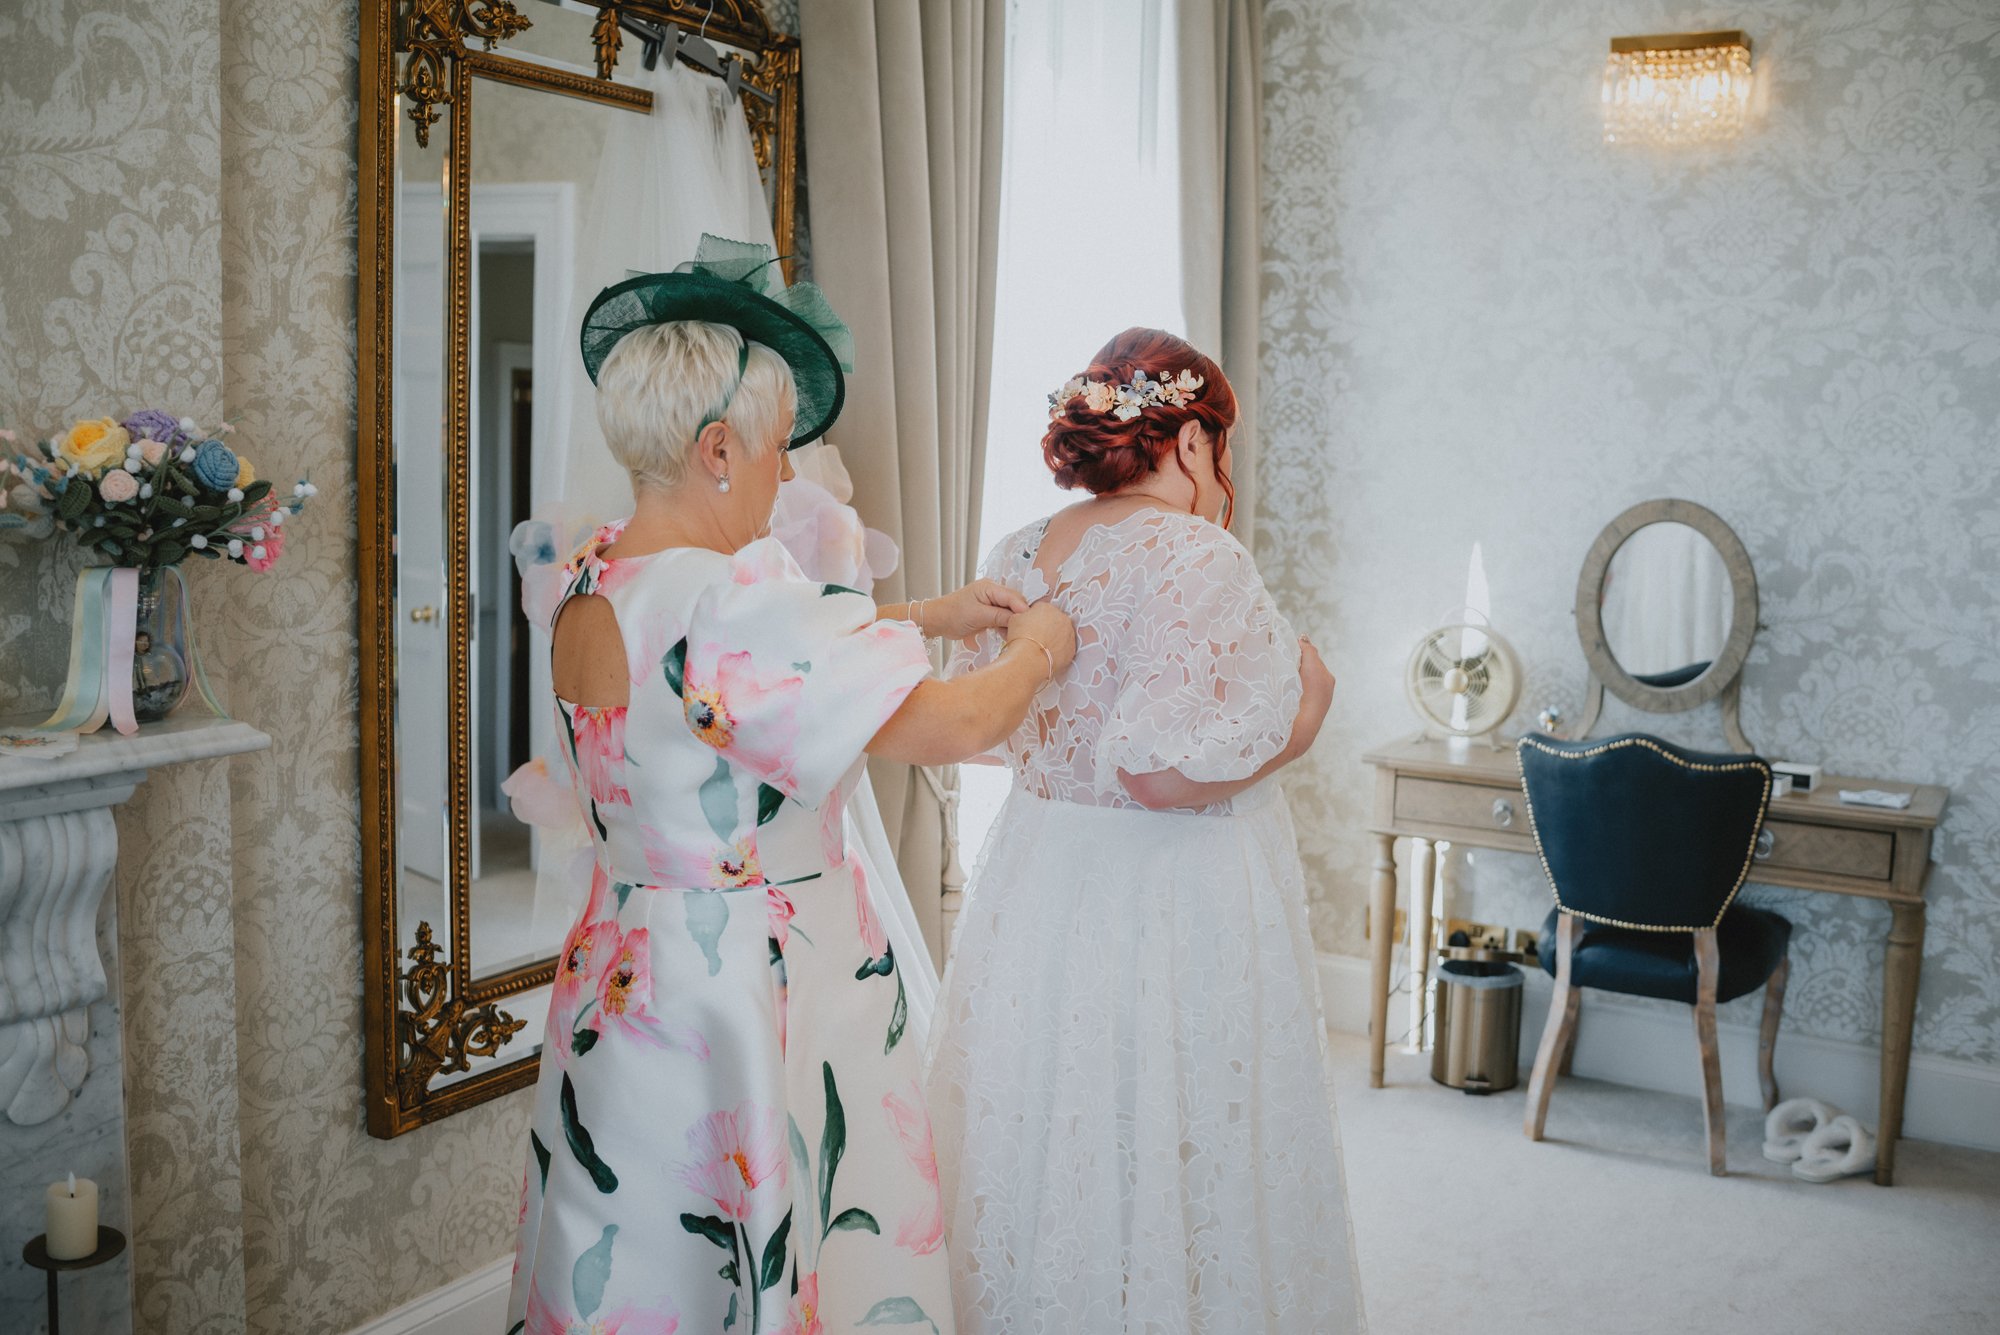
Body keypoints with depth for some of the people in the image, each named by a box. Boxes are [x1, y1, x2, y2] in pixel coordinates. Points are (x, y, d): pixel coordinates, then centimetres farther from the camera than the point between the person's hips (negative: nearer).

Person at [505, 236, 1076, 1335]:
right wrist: (1033, 652, -2)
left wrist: (935, 613, 21)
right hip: (747, 995, -9)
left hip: (627, 984, 9)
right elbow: (951, 726, -22)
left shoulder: (591, 584, 3)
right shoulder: (721, 604, -26)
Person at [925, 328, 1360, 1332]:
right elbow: (1164, 768, -25)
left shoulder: (1015, 559, 6)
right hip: (1169, 912, -7)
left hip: (1029, 897, 8)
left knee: (1040, 1163, 19)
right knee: (1173, 1173, 6)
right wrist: (1298, 718, -10)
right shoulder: (1194, 558, -17)